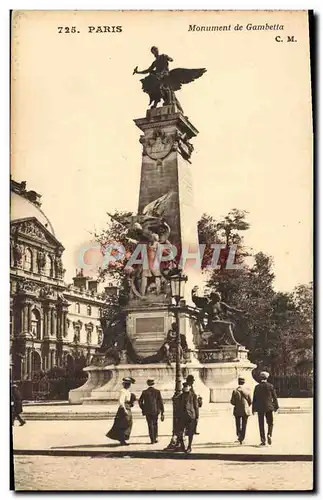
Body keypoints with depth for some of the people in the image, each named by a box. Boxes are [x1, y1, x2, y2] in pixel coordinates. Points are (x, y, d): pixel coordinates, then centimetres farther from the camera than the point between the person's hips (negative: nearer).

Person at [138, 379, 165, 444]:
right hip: (155, 411, 0)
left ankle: (152, 440, 4)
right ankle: (155, 438, 19)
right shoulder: (157, 392, -5)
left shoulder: (144, 392, -4)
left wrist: (143, 409, 12)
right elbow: (161, 402, -6)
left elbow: (140, 401, -1)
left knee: (150, 425, 7)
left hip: (147, 412, 0)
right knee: (155, 424, 18)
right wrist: (162, 413, -2)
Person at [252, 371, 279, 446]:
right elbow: (274, 397, -1)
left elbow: (254, 398, 1)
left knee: (261, 424, 6)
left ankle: (263, 440, 3)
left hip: (260, 408, 0)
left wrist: (253, 409, 7)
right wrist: (276, 406, 9)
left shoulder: (257, 387, -1)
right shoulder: (270, 386, -2)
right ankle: (269, 434, -12)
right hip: (269, 407, 0)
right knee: (270, 423, 13)